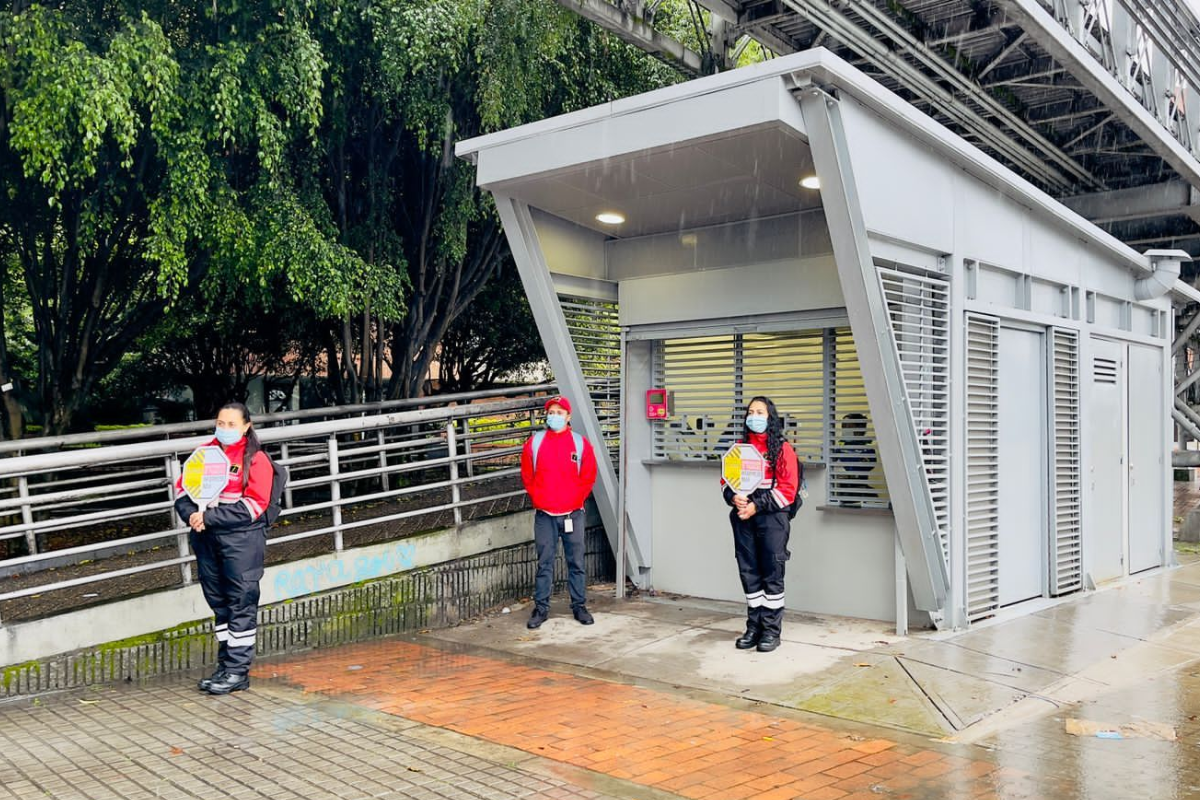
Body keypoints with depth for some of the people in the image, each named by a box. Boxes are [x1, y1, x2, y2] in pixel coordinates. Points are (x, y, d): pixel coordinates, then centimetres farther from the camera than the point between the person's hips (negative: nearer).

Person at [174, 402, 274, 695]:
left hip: (242, 538, -6)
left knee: (241, 603, -2)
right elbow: (182, 486, 12)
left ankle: (237, 672, 5)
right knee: (218, 602, 13)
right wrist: (191, 514, -9)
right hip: (206, 538, 6)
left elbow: (253, 505, -13)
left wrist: (209, 517, -17)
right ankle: (225, 665, 23)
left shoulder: (256, 459, -6)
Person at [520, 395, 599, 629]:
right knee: (544, 563, 5)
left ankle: (579, 606, 16)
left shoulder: (581, 443, 2)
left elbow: (588, 476, 5)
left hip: (573, 514, 0)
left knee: (576, 562, 6)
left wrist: (576, 499, 0)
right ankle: (541, 608, 12)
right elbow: (527, 476, 9)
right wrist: (538, 498, 4)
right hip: (544, 515, 0)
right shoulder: (534, 442, 4)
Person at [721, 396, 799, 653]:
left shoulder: (782, 448, -3)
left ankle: (772, 630, 7)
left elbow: (788, 489, -8)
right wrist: (733, 497, -7)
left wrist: (757, 506, -14)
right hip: (743, 517, 5)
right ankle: (754, 627, 18)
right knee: (749, 572, 8)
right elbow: (726, 480, 15)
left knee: (772, 574, -1)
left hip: (771, 518, -5)